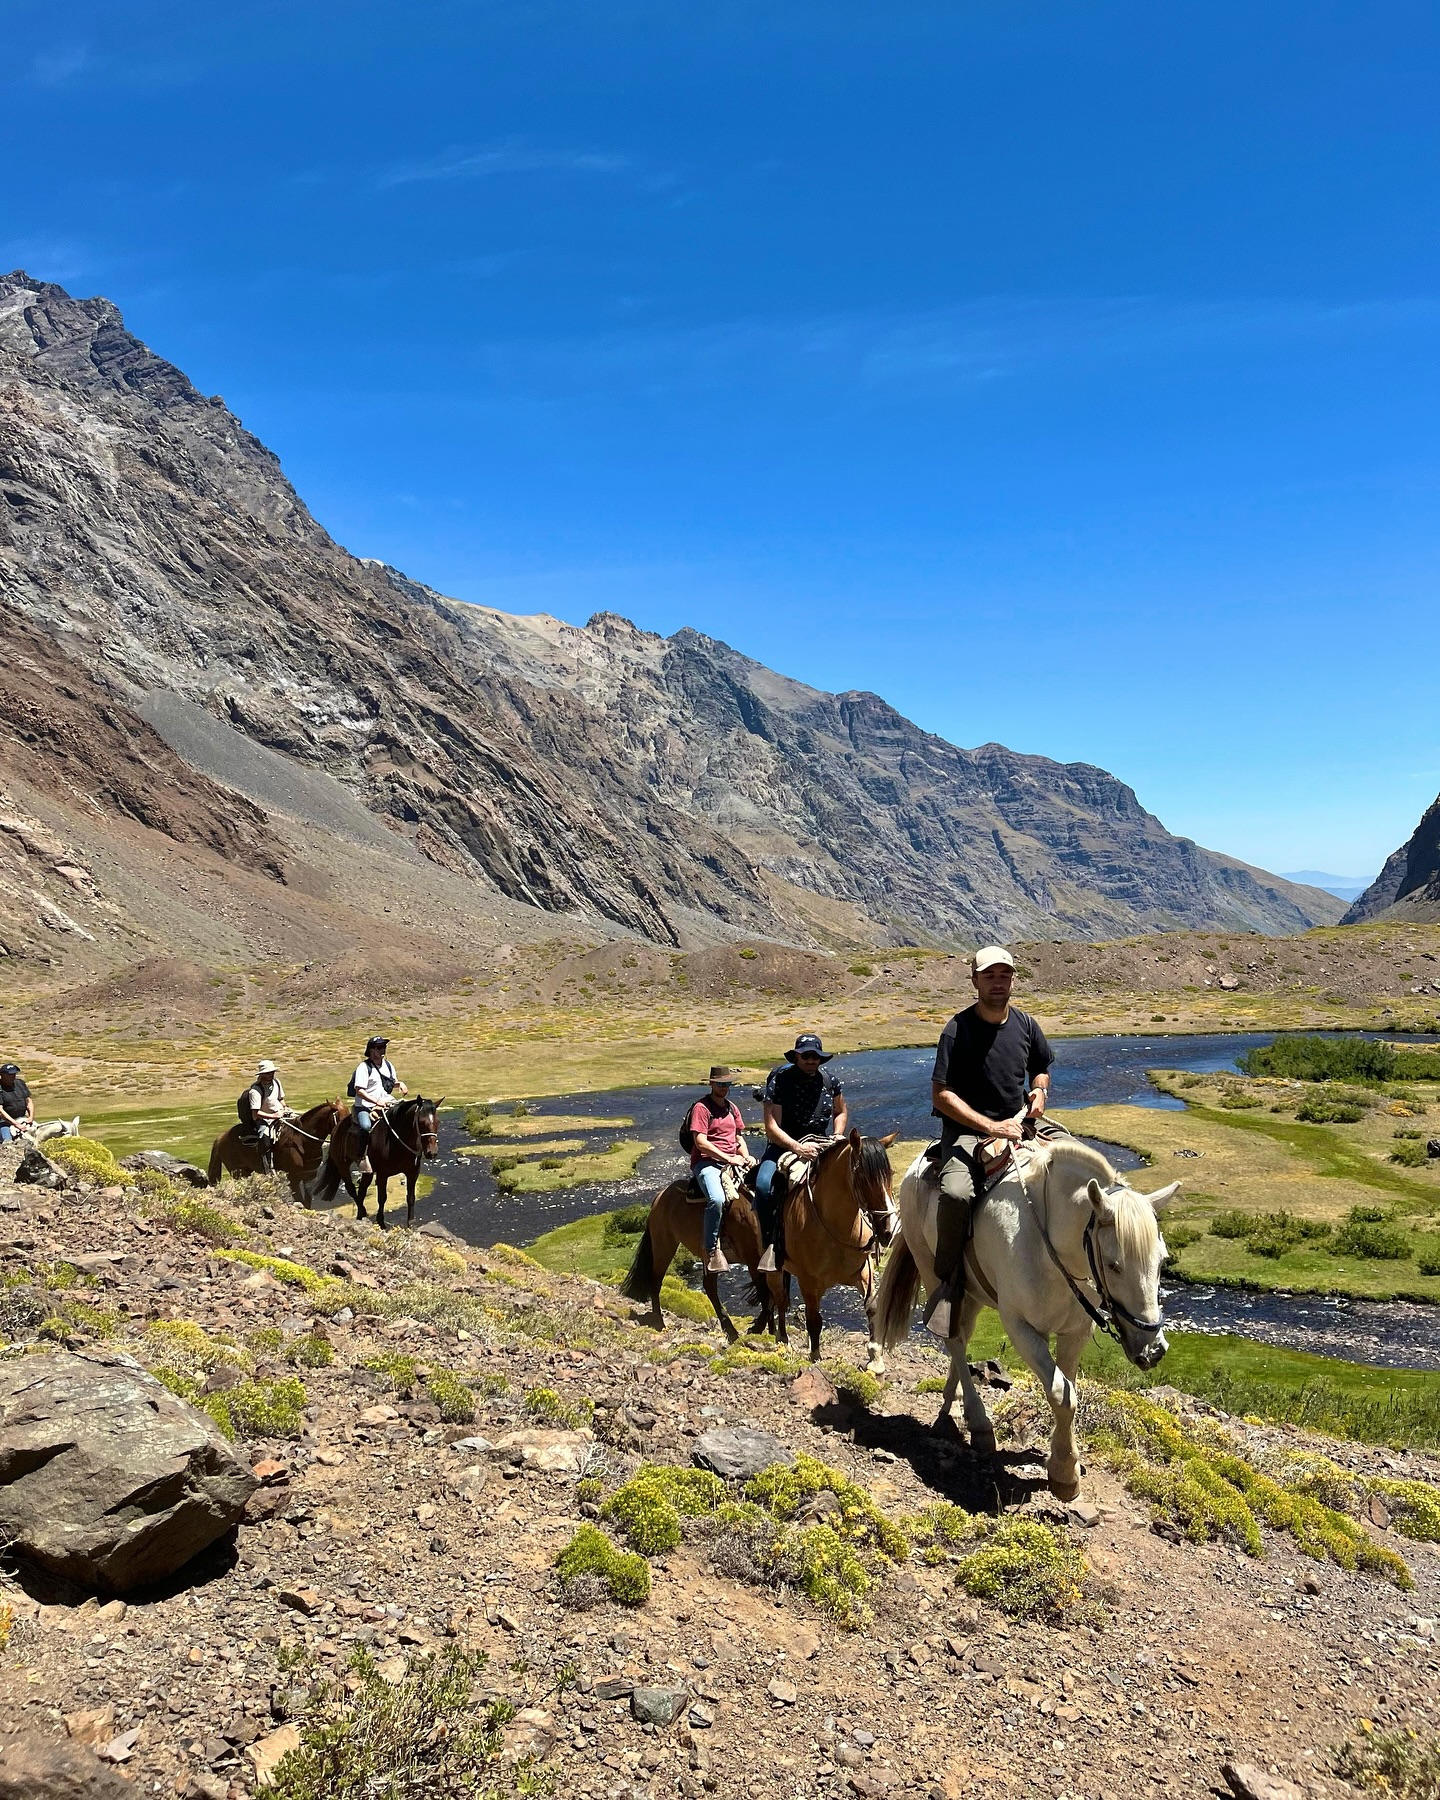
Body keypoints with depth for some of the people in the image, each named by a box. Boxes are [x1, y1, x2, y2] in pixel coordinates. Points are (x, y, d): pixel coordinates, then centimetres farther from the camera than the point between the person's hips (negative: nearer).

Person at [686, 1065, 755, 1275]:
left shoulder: (732, 1108, 20)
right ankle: (712, 1250, -25)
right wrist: (728, 1158, -14)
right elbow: (700, 1141, -13)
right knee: (717, 1199, -35)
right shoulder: (702, 1107, -5)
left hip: (732, 1162, 8)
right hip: (706, 1163, -8)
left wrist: (746, 1157, 3)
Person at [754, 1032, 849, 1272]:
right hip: (784, 1144, -3)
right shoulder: (779, 1082, -11)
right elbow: (772, 1127, -15)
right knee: (764, 1185, -29)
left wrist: (838, 1135, 0)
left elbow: (841, 1112, 20)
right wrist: (797, 1147, -28)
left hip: (820, 1145, 4)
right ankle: (771, 1242, -16)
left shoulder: (830, 1082, 3)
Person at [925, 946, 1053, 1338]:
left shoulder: (1026, 1025, 5)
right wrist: (991, 1127, -21)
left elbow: (1041, 1067, 24)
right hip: (966, 1131, -6)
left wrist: (1039, 1090, 0)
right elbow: (940, 1095, -16)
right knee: (956, 1193, -34)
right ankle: (950, 1284, -14)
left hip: (1018, 1125, 6)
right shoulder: (957, 1030, -12)